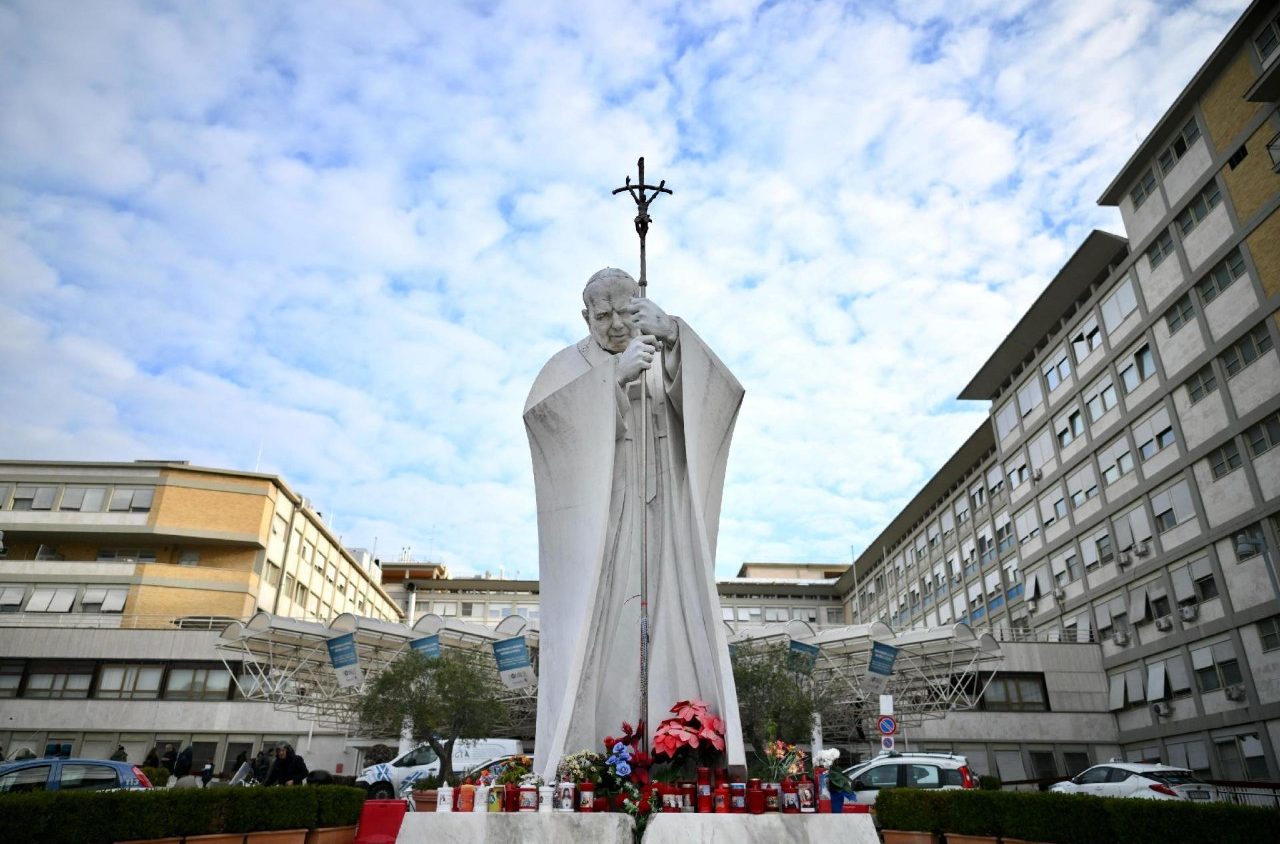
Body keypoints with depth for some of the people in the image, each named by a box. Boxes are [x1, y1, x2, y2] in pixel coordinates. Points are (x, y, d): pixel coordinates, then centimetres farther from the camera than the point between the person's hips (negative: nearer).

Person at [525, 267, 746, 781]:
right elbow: (538, 410, -16)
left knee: (671, 636, -4)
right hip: (593, 528, -2)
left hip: (661, 526, 2)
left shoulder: (669, 361, 14)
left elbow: (723, 393, -7)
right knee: (588, 639, -9)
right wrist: (615, 375, -27)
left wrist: (673, 338, -23)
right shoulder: (570, 366, 7)